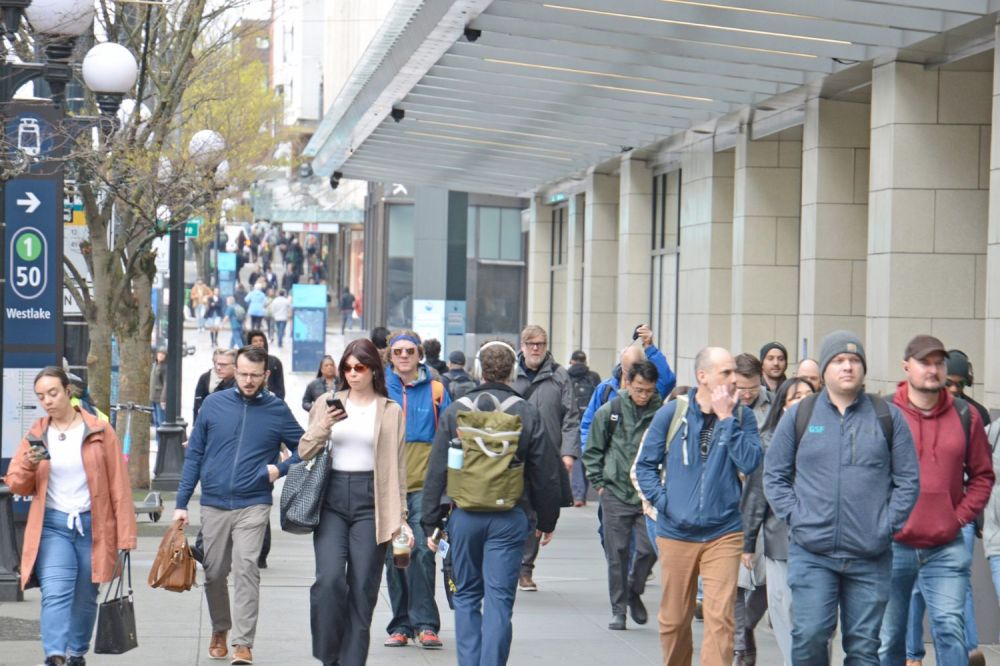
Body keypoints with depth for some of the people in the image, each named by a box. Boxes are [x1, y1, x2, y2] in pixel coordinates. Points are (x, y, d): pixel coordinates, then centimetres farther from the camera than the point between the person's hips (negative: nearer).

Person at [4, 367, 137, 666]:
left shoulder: (100, 432, 0)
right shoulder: (36, 435, 7)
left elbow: (119, 485, -1)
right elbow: (16, 484, 9)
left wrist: (125, 537, -6)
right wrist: (29, 465, -14)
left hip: (93, 525, 0)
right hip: (52, 527, 0)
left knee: (85, 598, 9)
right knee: (55, 593, -17)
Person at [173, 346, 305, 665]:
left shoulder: (277, 410, 0)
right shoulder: (214, 404, 2)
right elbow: (194, 455, 6)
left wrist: (280, 469, -9)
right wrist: (181, 503, 4)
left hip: (253, 505, -2)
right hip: (214, 504, 2)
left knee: (246, 570, -14)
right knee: (214, 574, 11)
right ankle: (220, 630, 34)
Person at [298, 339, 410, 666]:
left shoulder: (390, 411, 7)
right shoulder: (328, 403, 10)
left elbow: (397, 467, 8)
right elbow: (304, 452, 8)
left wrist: (399, 516, 4)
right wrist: (325, 425, -10)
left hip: (370, 501, 0)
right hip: (332, 497, 0)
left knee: (363, 587, -1)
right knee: (329, 579, -14)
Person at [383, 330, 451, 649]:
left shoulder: (435, 390, 5)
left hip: (424, 483, -2)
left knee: (422, 552, -12)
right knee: (394, 555, 5)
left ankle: (425, 623, -9)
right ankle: (401, 625, 12)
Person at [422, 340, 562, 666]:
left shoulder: (455, 412, 1)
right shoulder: (527, 413, 0)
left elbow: (436, 473, 1)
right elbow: (545, 474, 2)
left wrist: (432, 523, 7)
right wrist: (547, 521, 13)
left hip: (464, 516, 1)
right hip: (509, 518, -1)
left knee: (467, 596, 13)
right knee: (499, 599, -1)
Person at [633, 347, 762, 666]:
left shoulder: (742, 416, 2)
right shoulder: (672, 413, 0)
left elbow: (749, 462, -13)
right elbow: (644, 465, 7)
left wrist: (726, 418, -14)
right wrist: (661, 501, -5)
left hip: (723, 534, -1)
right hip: (676, 533, 1)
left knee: (720, 618, -11)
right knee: (674, 619, 11)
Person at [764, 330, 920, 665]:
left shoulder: (888, 417, 7)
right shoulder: (800, 415, 7)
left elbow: (908, 481, 7)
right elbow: (774, 476, 9)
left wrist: (887, 526, -4)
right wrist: (795, 518, -4)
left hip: (870, 559, 1)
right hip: (812, 553, -1)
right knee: (810, 637, -11)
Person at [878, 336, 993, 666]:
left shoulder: (965, 415, 4)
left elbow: (982, 475, 11)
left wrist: (961, 516, 0)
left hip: (946, 548, 1)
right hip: (892, 547, -1)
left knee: (950, 628, -10)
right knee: (888, 638, 7)